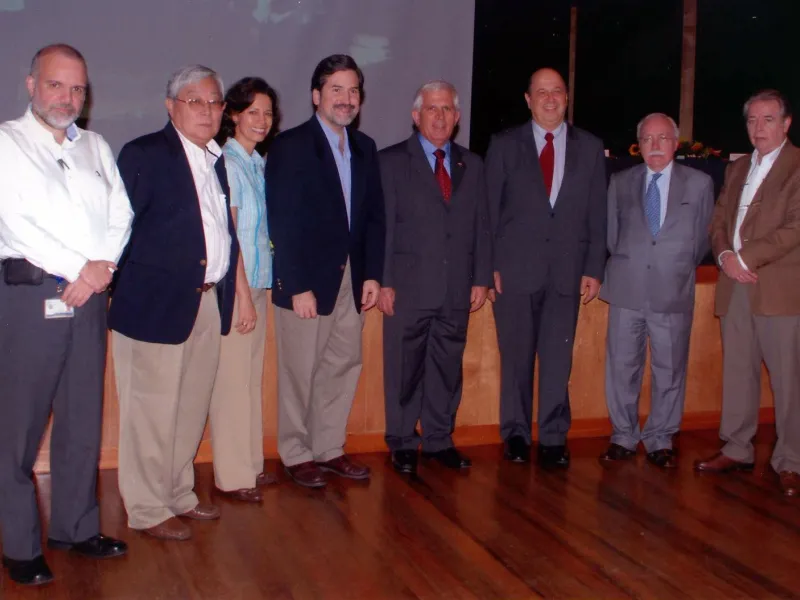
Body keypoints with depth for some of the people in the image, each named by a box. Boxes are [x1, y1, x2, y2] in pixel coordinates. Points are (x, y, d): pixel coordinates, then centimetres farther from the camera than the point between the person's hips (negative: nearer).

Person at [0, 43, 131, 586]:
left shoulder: (96, 148, 17)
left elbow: (120, 214, 10)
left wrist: (103, 265, -7)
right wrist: (79, 269, -12)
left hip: (90, 295, 5)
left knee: (84, 419, 10)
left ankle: (77, 527, 22)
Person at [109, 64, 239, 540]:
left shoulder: (216, 159, 16)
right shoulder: (145, 154, -7)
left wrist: (231, 268, 9)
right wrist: (129, 284, -13)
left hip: (209, 301, 8)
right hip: (158, 301, -7)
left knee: (193, 406, 15)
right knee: (152, 411, 1)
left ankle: (179, 494, 30)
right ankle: (148, 510, 14)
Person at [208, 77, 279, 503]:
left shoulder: (258, 163, 13)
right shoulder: (226, 164, -11)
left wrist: (255, 292, 11)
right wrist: (243, 295, -15)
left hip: (257, 283, 8)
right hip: (232, 286, -8)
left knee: (252, 377, 12)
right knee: (232, 379, -2)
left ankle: (250, 465, 22)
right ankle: (232, 476, 6)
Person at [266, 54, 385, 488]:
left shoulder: (365, 148, 11)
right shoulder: (290, 146, -7)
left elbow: (374, 215, 12)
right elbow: (282, 223, -12)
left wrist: (372, 274, 3)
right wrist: (297, 286, -16)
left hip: (352, 278, 6)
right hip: (306, 278, -5)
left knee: (344, 366, 10)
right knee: (300, 371, 4)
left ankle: (329, 448, 24)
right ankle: (297, 455, 18)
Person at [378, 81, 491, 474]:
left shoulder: (471, 164, 14)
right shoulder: (391, 161, 2)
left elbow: (481, 225, 12)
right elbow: (382, 225, -3)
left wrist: (481, 279, 5)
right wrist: (383, 282, -8)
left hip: (457, 289, 4)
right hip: (409, 286, -3)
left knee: (448, 367, 9)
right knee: (404, 368, 3)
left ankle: (439, 440, 21)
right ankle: (402, 444, 16)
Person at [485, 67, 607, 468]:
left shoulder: (590, 148, 9)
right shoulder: (505, 145, 5)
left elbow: (597, 214, 8)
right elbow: (489, 209, 3)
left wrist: (594, 269, 2)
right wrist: (489, 265, -4)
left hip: (567, 269, 1)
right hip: (515, 268, -1)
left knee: (558, 358, 2)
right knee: (516, 357, 5)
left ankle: (553, 438, 13)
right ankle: (516, 434, 18)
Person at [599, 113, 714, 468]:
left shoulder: (699, 183, 5)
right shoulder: (620, 182, 9)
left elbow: (702, 237, 9)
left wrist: (680, 270, 9)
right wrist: (624, 264, 9)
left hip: (673, 293, -1)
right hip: (627, 291, 1)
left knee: (669, 370, 4)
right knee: (621, 367, 4)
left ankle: (660, 441, 17)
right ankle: (623, 437, 17)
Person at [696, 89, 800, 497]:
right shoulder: (737, 168, 18)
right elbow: (719, 220, 16)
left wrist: (745, 258, -14)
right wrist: (725, 256, -3)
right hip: (735, 285, 6)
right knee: (737, 372, 12)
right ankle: (737, 450, 22)